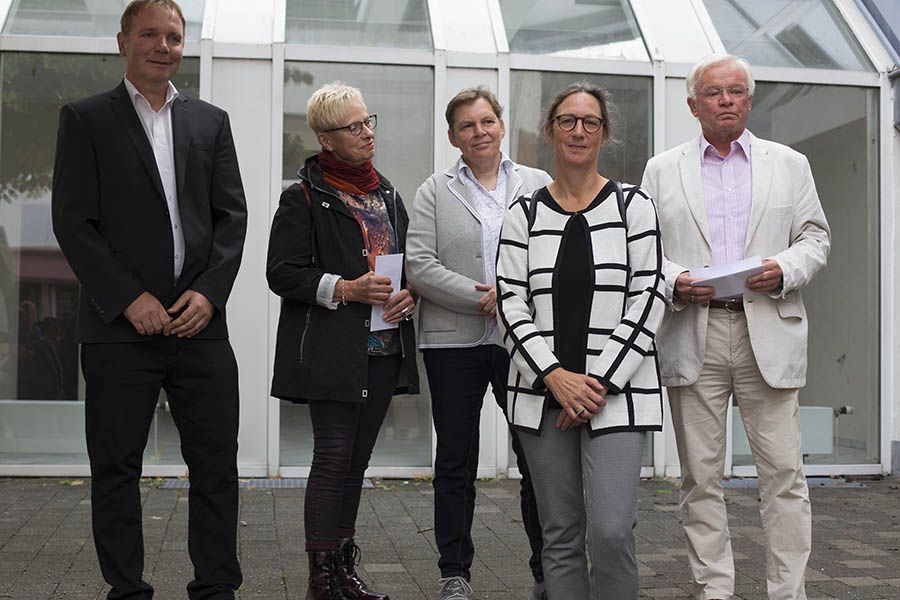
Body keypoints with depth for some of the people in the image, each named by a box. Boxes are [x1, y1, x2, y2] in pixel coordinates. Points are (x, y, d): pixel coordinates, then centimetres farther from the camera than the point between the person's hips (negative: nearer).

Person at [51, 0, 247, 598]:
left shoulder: (211, 121, 14)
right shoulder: (85, 118, 5)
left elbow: (232, 214, 9)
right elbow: (72, 221, -3)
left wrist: (209, 291, -6)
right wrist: (129, 298, -12)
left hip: (199, 322, 3)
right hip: (120, 327, -2)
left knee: (217, 464, 4)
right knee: (116, 469, 5)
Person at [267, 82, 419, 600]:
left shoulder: (387, 194, 16)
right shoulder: (305, 197, -4)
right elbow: (282, 272, -9)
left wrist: (409, 295, 0)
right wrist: (345, 289, -19)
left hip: (384, 348, 6)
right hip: (333, 352, -6)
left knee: (358, 459, 12)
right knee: (334, 457, -5)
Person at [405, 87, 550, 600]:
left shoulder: (538, 185, 11)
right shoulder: (435, 192, 8)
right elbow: (419, 265, -2)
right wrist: (482, 297, -12)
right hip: (454, 341, 0)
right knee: (455, 462, 7)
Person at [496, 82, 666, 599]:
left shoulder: (634, 206, 4)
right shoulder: (525, 214, 9)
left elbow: (649, 298, -2)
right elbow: (511, 303, 2)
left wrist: (602, 382, -10)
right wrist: (556, 376, -10)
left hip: (616, 394, -2)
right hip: (544, 394, 2)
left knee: (611, 531, -11)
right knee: (561, 535, 8)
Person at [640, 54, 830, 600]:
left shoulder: (789, 164, 14)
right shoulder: (662, 169, 12)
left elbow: (815, 237, 12)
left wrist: (785, 269, -8)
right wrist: (673, 282, -9)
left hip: (768, 334, 0)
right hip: (692, 335, 0)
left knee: (784, 472, -2)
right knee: (701, 475, 4)